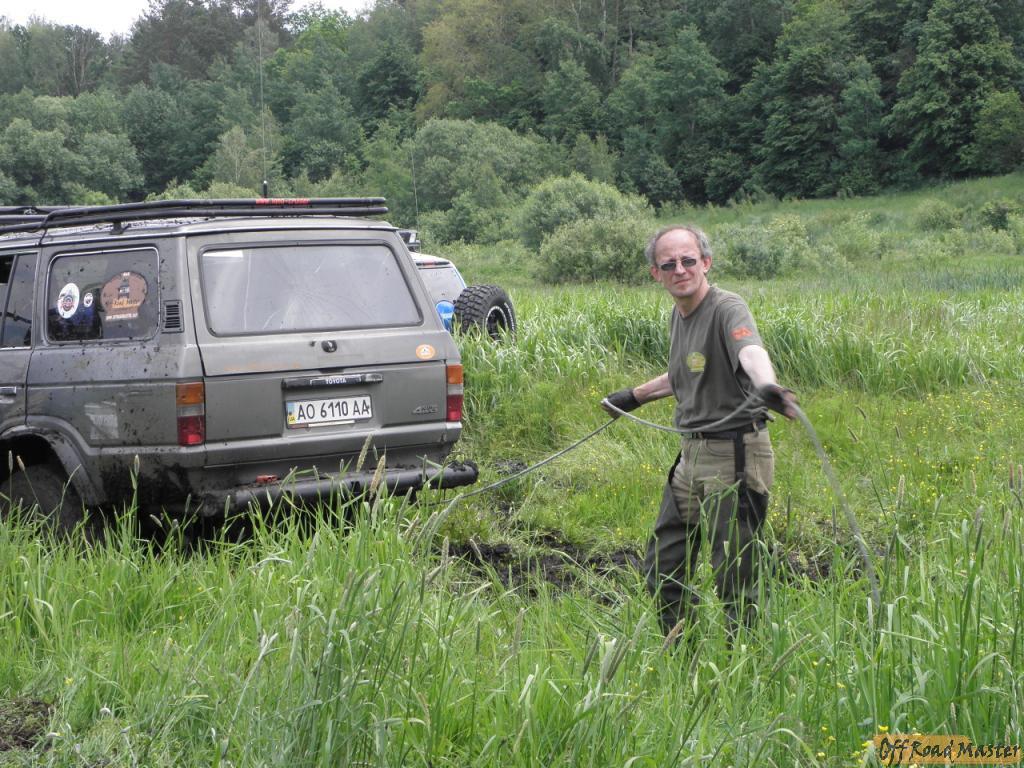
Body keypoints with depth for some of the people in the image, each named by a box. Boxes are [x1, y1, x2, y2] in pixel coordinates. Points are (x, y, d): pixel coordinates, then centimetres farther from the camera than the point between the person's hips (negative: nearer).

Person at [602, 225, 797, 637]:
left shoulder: (728, 308, -14)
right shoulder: (678, 315, 14)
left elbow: (751, 352, -36)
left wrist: (766, 386, -57)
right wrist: (636, 395, 43)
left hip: (733, 457, -9)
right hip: (691, 457, 9)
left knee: (733, 581, -6)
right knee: (662, 572, 13)